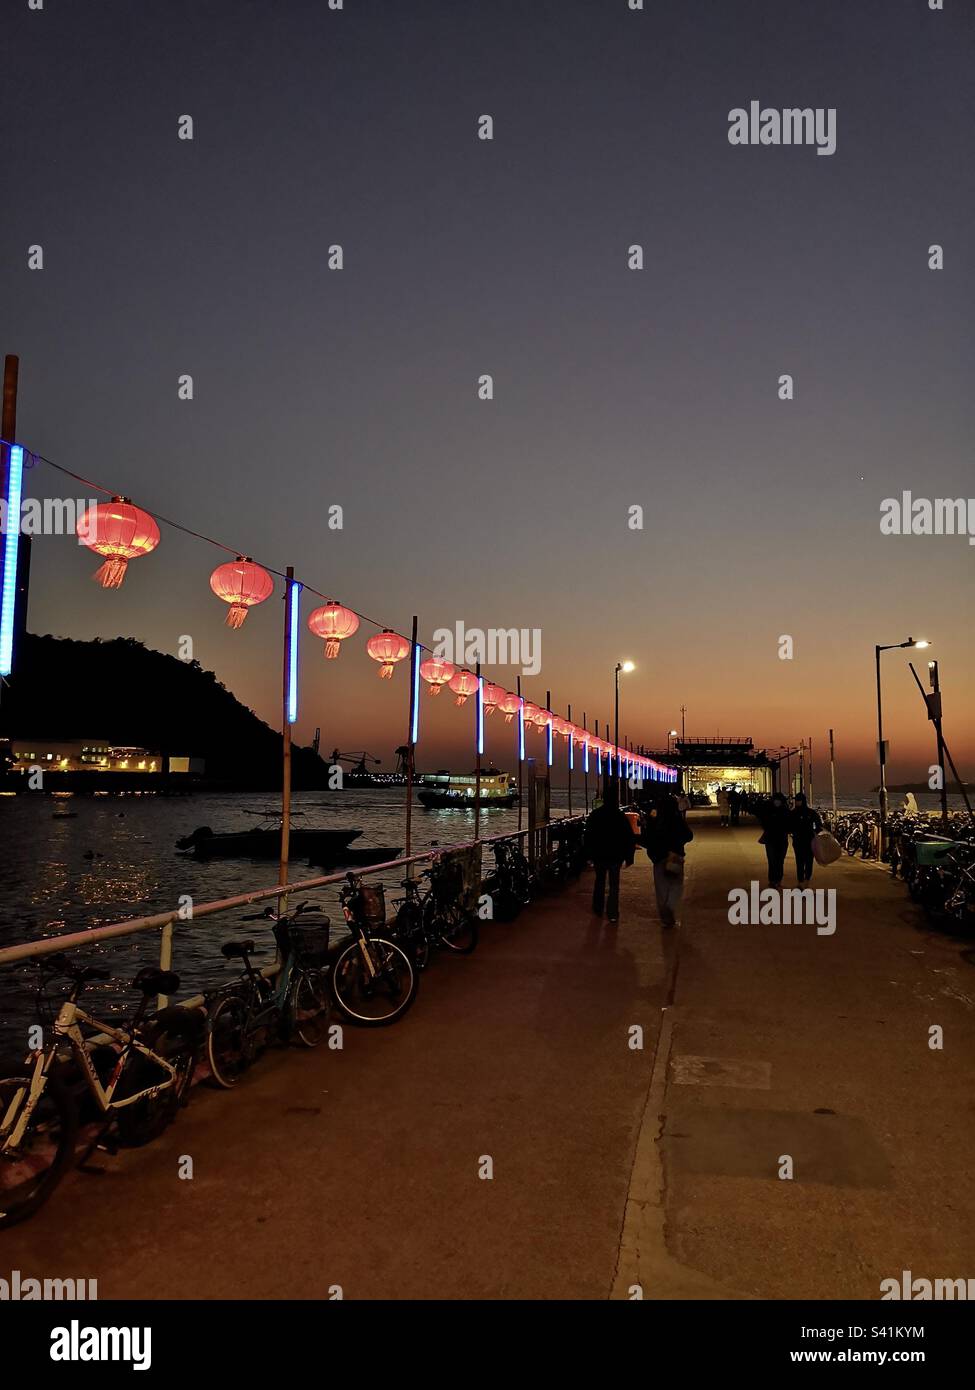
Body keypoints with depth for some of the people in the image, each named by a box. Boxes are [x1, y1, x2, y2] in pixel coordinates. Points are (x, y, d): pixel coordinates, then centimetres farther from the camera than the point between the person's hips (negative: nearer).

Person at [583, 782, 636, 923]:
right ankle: (612, 913, -2)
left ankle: (598, 910, 26)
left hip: (599, 855, 2)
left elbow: (588, 836, -1)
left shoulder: (594, 815, -6)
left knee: (599, 881, 19)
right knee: (614, 885, 5)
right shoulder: (621, 816, -10)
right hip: (616, 856, -2)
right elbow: (629, 838, -8)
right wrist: (629, 856, -2)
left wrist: (588, 854, 6)